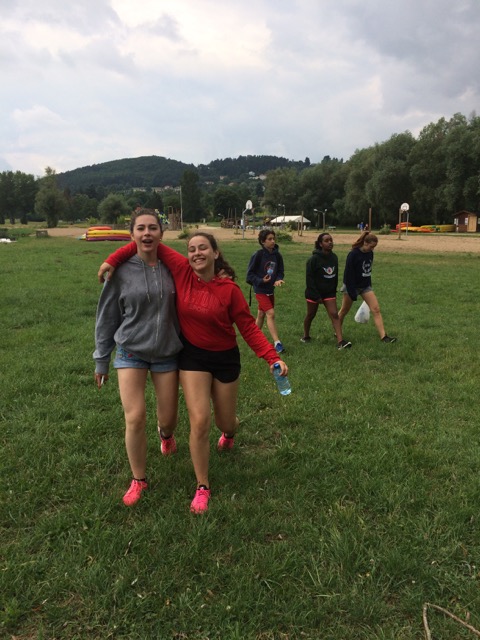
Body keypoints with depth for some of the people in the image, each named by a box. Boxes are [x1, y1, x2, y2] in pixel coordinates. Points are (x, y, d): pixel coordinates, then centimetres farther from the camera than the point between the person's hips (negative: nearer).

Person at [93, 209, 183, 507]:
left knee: (168, 418, 9)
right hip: (130, 353, -1)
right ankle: (139, 479, 16)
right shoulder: (121, 270, -9)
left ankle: (165, 434, 49)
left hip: (168, 353, 2)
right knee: (135, 418, -9)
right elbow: (107, 317, -1)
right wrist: (102, 359, 3)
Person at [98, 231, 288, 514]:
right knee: (200, 422, -9)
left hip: (225, 358, 0)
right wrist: (113, 260, -11)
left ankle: (229, 432, 57)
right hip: (192, 356, 1)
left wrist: (273, 357, -20)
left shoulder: (229, 288, -16)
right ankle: (202, 487, 12)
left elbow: (248, 327, -11)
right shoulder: (183, 270, -13)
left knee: (226, 422, 14)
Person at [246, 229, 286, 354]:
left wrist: (279, 280, -14)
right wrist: (261, 281, -22)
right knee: (271, 313, -14)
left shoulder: (277, 255, -1)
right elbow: (250, 273, -9)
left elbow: (280, 271, 6)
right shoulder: (258, 255, -14)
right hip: (260, 290, -5)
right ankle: (277, 343, -12)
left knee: (261, 315, 15)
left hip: (271, 290, 6)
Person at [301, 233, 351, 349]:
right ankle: (306, 336, 34)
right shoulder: (314, 259, -17)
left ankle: (340, 341, -14)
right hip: (314, 293, -4)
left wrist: (334, 290, 9)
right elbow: (309, 278, -16)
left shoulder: (334, 257, 0)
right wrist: (317, 296, -17)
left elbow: (335, 275, 11)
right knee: (311, 315, 11)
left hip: (329, 292, 4)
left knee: (334, 314, -8)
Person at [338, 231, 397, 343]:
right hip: (352, 286, -6)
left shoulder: (370, 253, -1)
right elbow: (348, 275, -19)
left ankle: (383, 336, -3)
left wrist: (369, 287, 15)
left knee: (376, 309, -4)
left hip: (365, 286, 6)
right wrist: (352, 293, -19)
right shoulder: (353, 255, -20)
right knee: (344, 311, 9)